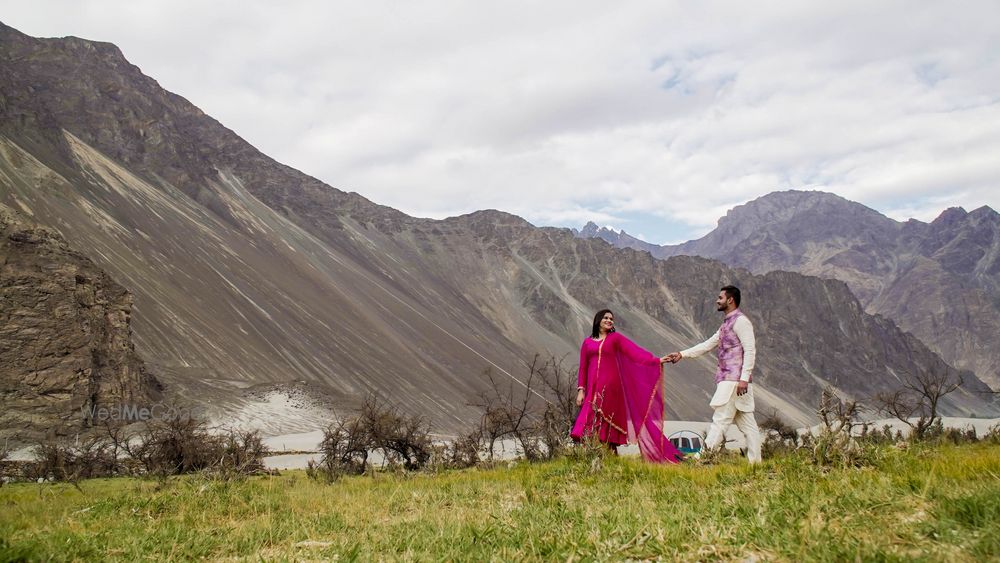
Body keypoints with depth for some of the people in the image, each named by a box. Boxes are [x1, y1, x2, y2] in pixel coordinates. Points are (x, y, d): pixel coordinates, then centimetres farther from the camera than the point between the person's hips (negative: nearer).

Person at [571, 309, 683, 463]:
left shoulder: (615, 338, 7)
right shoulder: (587, 342, 15)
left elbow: (635, 351, -5)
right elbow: (583, 367, 15)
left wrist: (656, 360, -18)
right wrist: (581, 389, 6)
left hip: (611, 387, -3)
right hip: (593, 388, 3)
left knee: (607, 424, -9)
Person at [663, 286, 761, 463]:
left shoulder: (740, 321, -8)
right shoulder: (726, 324, 21)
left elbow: (750, 350, -16)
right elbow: (707, 345, 24)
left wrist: (744, 378, -23)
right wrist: (681, 354, 19)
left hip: (733, 380, -9)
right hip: (728, 380, 9)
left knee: (721, 419, -9)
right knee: (746, 423, 7)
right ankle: (755, 461, 8)